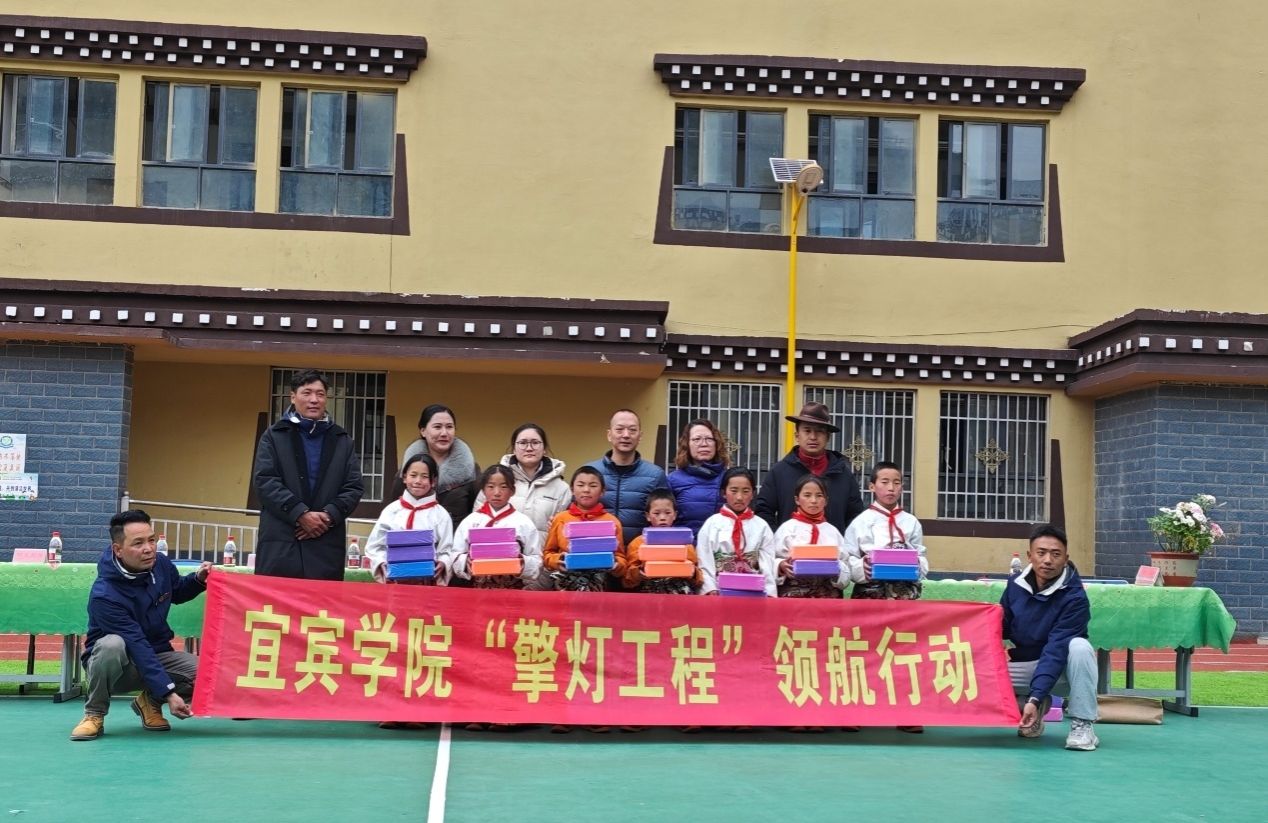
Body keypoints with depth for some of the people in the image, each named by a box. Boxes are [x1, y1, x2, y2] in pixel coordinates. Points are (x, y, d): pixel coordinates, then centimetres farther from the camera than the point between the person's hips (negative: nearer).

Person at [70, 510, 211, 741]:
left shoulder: (161, 564, -8)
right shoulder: (105, 595, -28)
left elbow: (177, 593, 16)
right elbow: (137, 648, -31)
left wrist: (198, 580, -5)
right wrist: (168, 693, -34)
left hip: (157, 655, 5)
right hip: (117, 668, -5)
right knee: (112, 645, -40)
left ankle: (150, 701, 8)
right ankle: (94, 714, -14)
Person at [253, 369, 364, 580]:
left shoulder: (342, 441, 16)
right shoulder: (274, 436, 10)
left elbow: (354, 487, 9)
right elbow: (264, 481, -2)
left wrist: (329, 515, -9)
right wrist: (301, 514, -13)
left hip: (327, 546, 2)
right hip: (280, 545, -2)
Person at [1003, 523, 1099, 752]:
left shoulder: (1074, 597, -23)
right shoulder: (1016, 584, -8)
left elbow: (1056, 649, -30)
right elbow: (1000, 627, 5)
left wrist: (1035, 697, -37)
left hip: (1060, 671, -4)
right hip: (1023, 667, 4)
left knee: (1079, 647, -36)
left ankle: (1082, 724, -20)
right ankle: (1034, 710, 7)